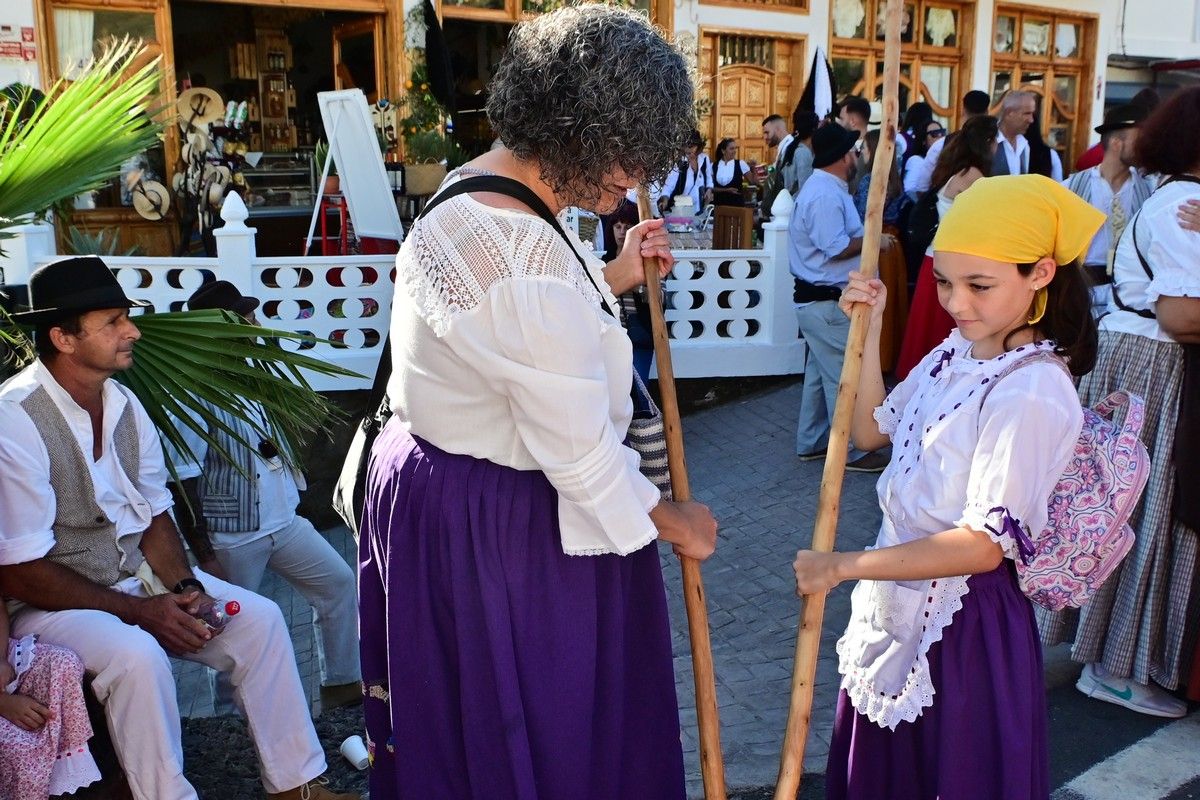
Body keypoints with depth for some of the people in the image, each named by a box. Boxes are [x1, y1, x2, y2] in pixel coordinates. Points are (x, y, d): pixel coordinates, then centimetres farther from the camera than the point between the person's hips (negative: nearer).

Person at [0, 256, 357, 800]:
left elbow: (155, 518, 6)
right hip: (49, 600, -7)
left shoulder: (122, 403, 0)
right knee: (136, 653, -34)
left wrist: (186, 589, -11)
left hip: (137, 574, 7)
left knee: (259, 618, -4)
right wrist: (137, 610, -21)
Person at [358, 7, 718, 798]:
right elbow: (581, 457, -24)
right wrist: (678, 524, -8)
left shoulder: (469, 187, 2)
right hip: (499, 528, -10)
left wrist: (613, 279, 11)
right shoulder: (535, 266, -30)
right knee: (532, 732, 13)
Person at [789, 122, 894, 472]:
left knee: (820, 374, 17)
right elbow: (837, 248, -26)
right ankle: (852, 451, 8)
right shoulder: (825, 195, -20)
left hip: (820, 300, 11)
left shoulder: (824, 187, 14)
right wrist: (873, 240, -13)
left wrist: (868, 239, 12)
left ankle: (812, 443, 27)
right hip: (827, 302, -11)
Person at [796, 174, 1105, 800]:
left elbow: (987, 543, -26)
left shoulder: (1032, 392, -24)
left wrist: (843, 566, -22)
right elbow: (869, 431, 11)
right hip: (900, 606, 8)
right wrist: (868, 329, 1)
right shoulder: (956, 352, 2)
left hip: (964, 626, -8)